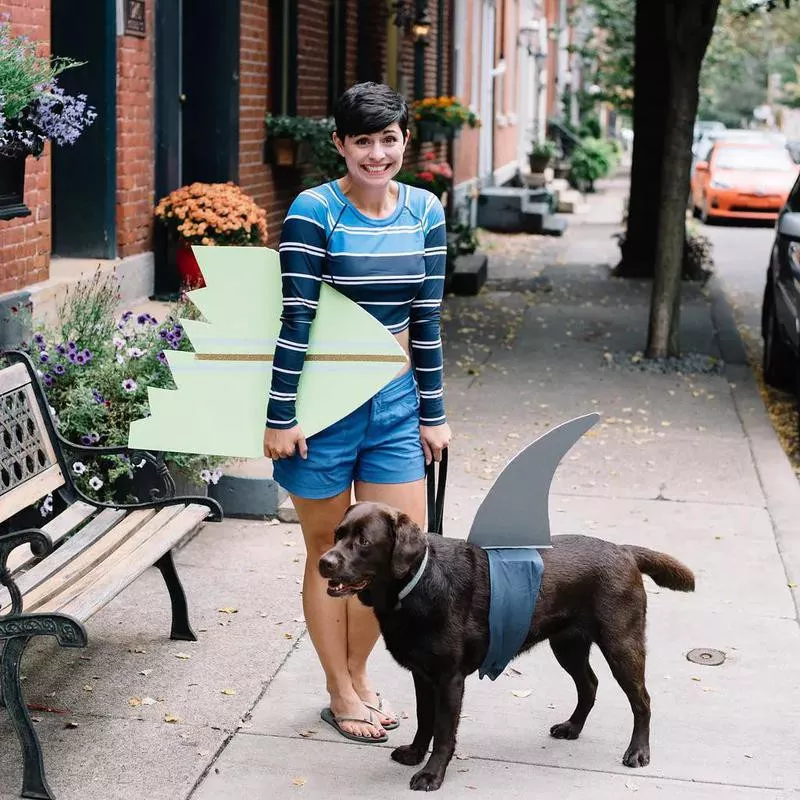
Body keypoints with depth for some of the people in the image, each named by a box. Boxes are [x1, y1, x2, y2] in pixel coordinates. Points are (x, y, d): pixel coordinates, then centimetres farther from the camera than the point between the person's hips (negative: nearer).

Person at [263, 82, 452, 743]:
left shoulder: (425, 211, 3)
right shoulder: (314, 211, -12)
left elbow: (426, 320, 7)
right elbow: (296, 318, -14)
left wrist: (434, 413, 7)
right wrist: (280, 416, -14)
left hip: (396, 403, 5)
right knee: (330, 552, 10)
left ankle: (358, 674, 29)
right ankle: (341, 694, 27)